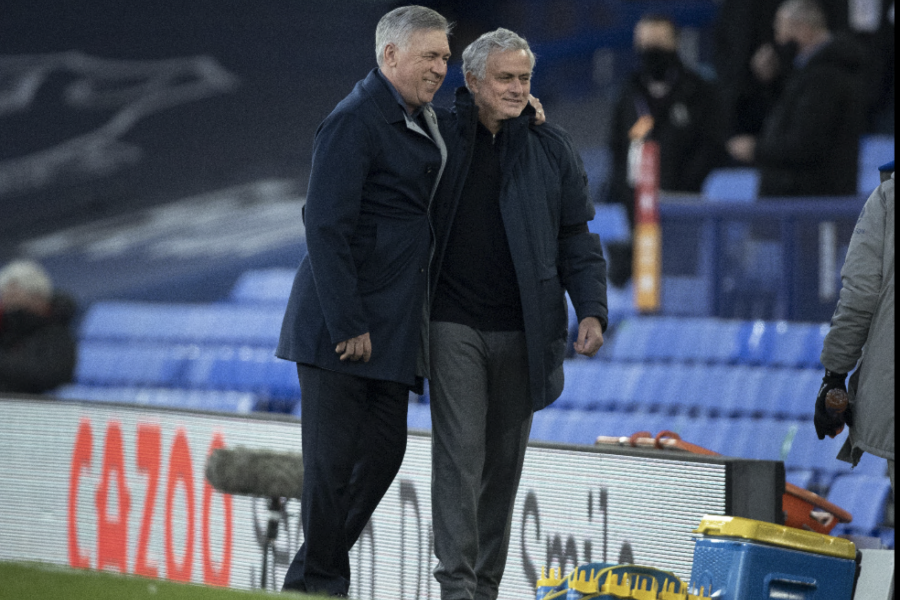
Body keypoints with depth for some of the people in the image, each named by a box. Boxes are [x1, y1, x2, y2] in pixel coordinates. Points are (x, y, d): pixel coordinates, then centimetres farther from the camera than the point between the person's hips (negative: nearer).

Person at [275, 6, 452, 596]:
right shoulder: (355, 121, -14)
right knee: (333, 460, -3)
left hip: (393, 321, 9)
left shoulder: (422, 122, 16)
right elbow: (327, 227, -19)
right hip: (342, 323, -9)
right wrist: (347, 324, -22)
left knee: (384, 452, 9)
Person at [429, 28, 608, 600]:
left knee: (505, 461, 7)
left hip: (522, 332, 2)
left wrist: (592, 310, -5)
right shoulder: (440, 138, 1)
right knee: (460, 452, -10)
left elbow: (578, 240, 9)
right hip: (455, 325, -2)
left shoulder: (552, 149, 7)